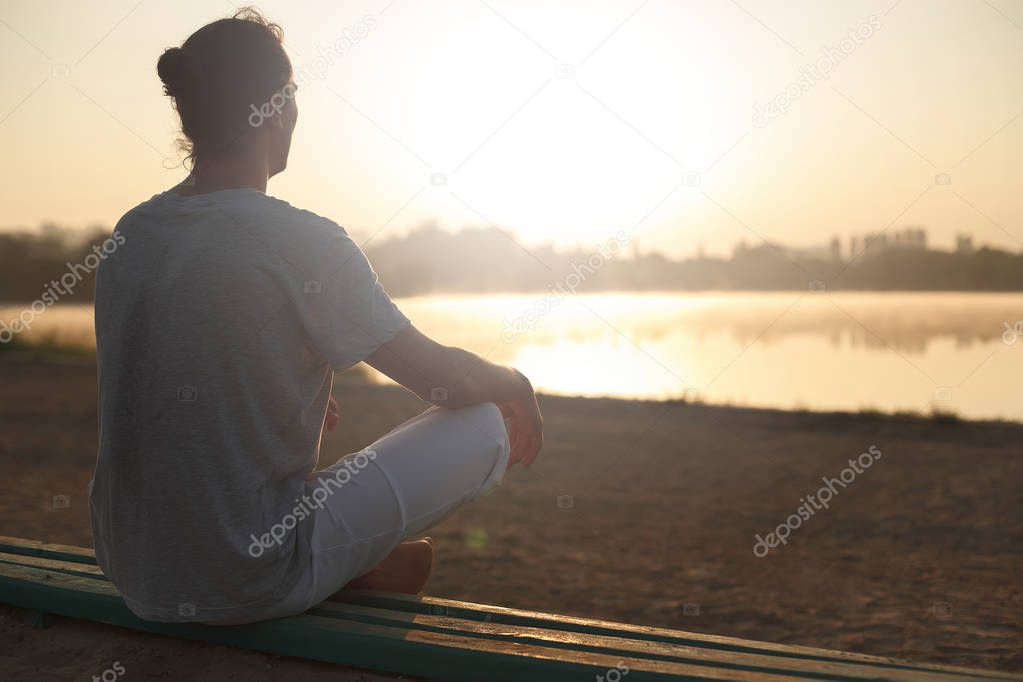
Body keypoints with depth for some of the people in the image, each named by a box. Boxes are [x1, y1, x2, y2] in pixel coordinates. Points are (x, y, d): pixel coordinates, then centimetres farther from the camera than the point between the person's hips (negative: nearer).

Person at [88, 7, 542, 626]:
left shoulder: (130, 234, 2)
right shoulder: (305, 244, -19)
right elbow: (439, 376, -9)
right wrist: (516, 383, 13)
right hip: (248, 583, -7)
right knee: (490, 425, 3)